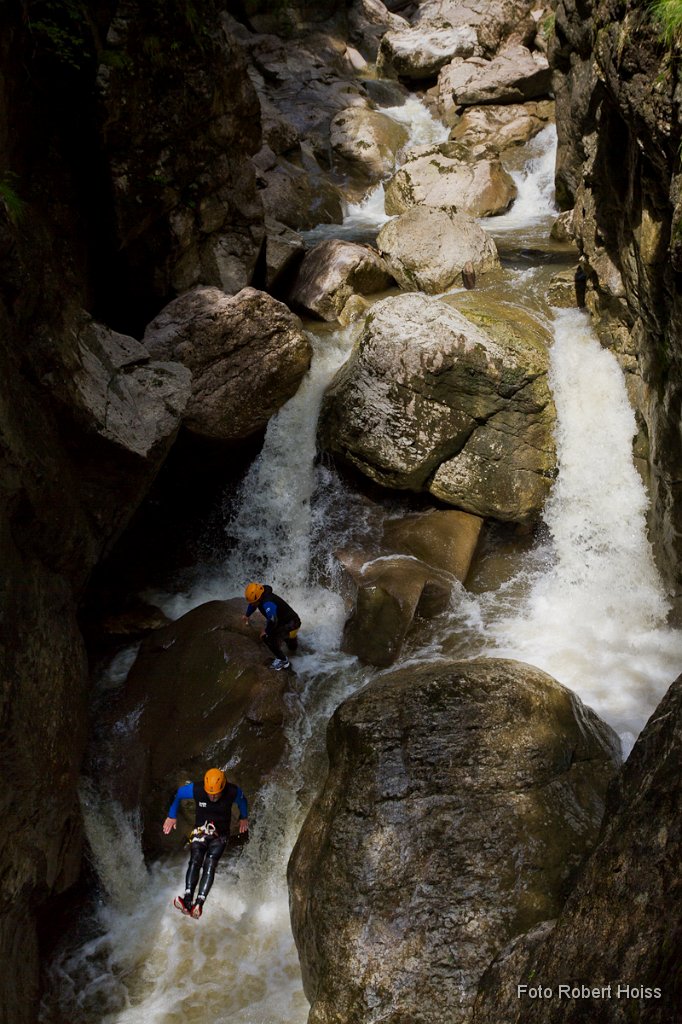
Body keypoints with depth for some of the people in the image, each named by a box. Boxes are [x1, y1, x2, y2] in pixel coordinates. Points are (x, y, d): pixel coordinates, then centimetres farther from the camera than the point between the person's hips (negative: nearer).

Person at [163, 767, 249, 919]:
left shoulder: (233, 792, -20)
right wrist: (172, 816, 10)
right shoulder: (195, 790, -20)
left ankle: (199, 903, -35)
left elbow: (242, 800, 5)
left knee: (210, 865, -22)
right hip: (200, 832, 1)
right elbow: (178, 794, 1)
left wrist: (244, 818, 20)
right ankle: (187, 900, -36)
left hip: (219, 836, 0)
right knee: (195, 860, -25)